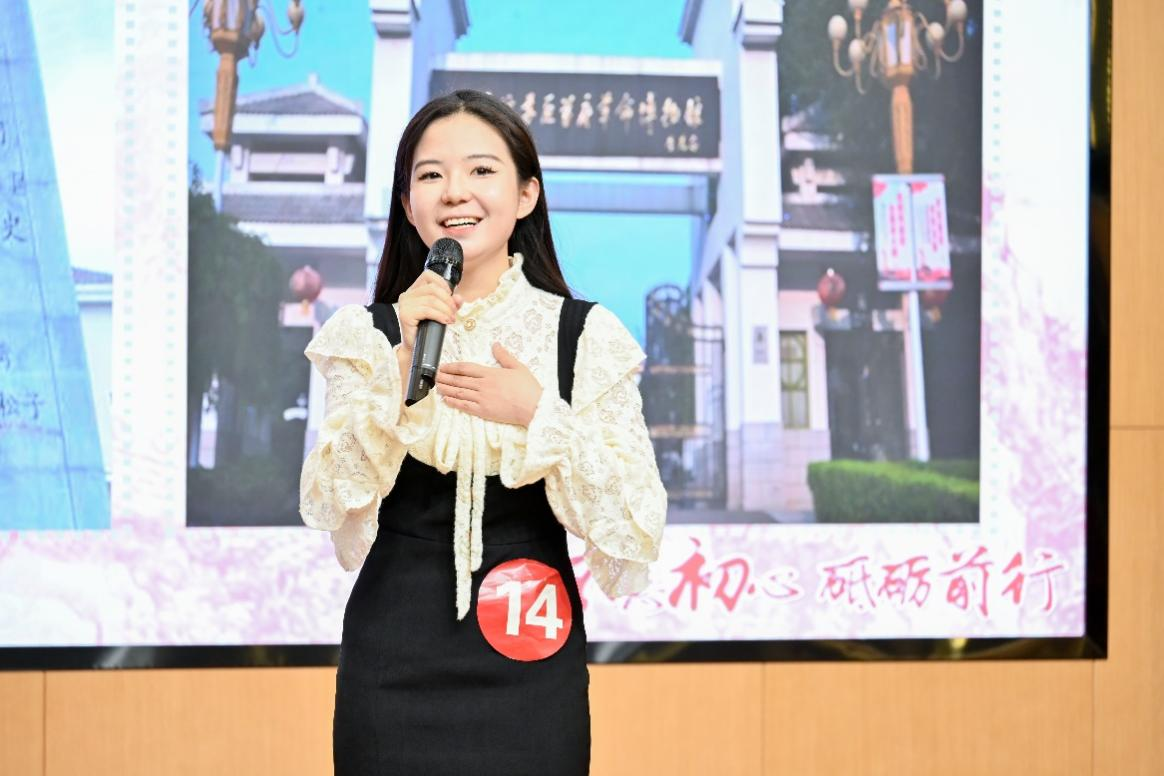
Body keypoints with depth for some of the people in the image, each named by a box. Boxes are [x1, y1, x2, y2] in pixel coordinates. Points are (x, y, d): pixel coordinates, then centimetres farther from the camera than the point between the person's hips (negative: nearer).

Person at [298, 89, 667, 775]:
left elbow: (638, 531, -6)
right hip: (394, 667, 0)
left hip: (530, 665, 0)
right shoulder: (366, 334, 2)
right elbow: (333, 514, -8)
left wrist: (539, 414, -16)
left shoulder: (587, 337, -1)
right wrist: (401, 364, -16)